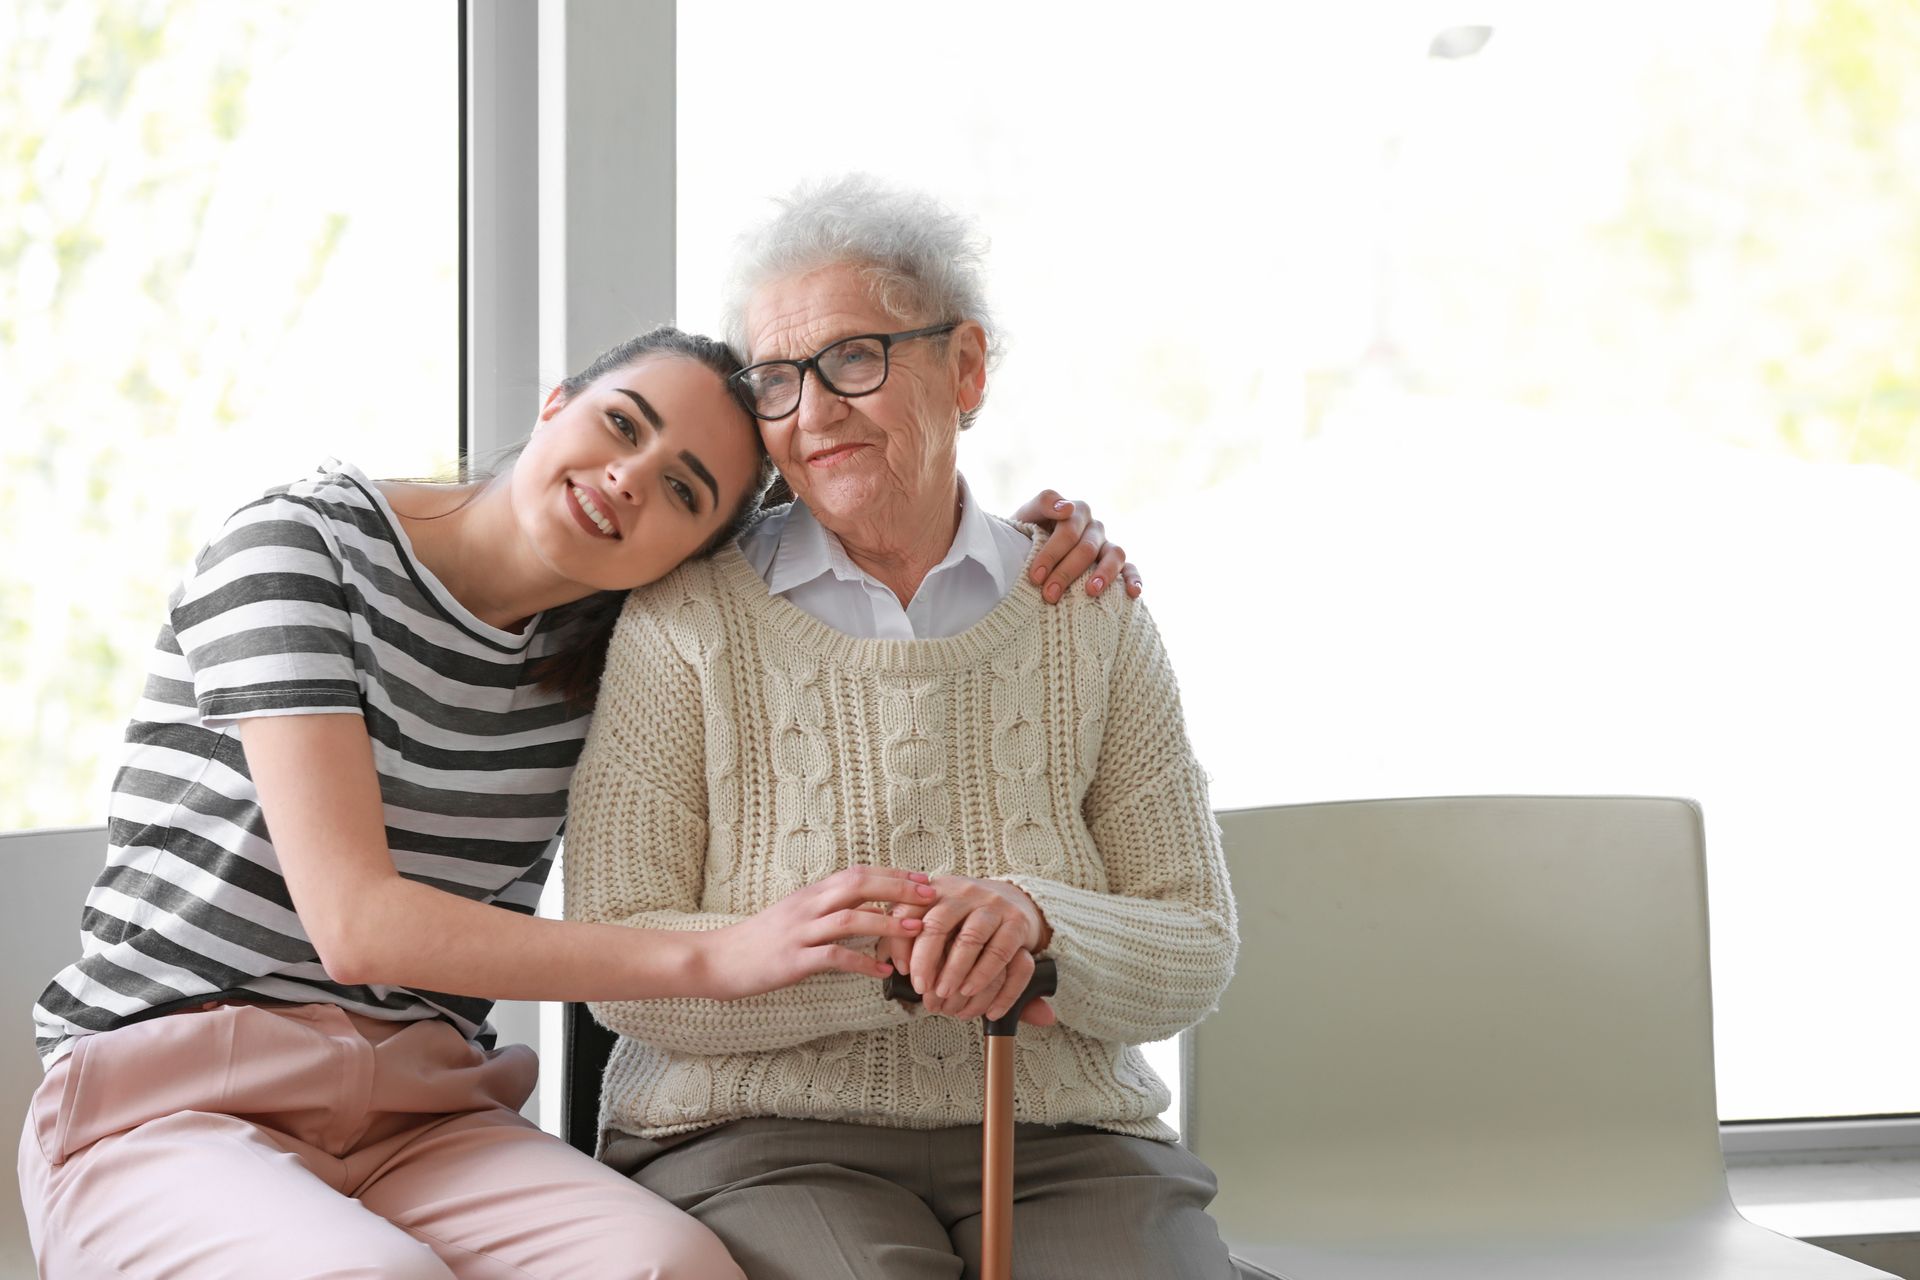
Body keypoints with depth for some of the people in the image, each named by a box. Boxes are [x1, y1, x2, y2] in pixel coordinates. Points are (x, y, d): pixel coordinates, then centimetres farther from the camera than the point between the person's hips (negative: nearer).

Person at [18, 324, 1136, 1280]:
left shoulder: (606, 651, 8)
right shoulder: (300, 549, -8)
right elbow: (357, 923, -20)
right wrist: (720, 957, -28)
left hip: (422, 1122, 5)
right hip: (168, 1111, -4)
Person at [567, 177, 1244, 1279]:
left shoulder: (1093, 620, 10)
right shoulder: (690, 623, 3)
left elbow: (1196, 955, 6)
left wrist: (1036, 923, -16)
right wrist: (889, 960, -17)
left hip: (1059, 1145, 2)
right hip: (762, 1139, -2)